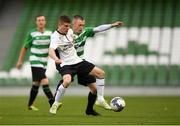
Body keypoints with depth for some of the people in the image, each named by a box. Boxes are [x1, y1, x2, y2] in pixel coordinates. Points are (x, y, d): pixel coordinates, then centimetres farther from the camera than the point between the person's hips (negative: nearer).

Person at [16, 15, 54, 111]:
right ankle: (53, 104, -22)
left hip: (44, 62, 5)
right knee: (45, 82, -17)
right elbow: (25, 48, 4)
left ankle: (30, 105, 27)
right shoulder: (32, 34, -5)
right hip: (35, 62, -5)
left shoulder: (49, 33, 4)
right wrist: (20, 61, 5)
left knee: (36, 84, 13)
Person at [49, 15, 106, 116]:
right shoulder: (55, 36, -16)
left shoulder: (70, 31, 5)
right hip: (66, 65, -8)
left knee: (101, 73, 1)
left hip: (78, 61, 8)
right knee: (67, 81, -39)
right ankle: (56, 104, -15)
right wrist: (56, 59, -53)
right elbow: (51, 51, -35)